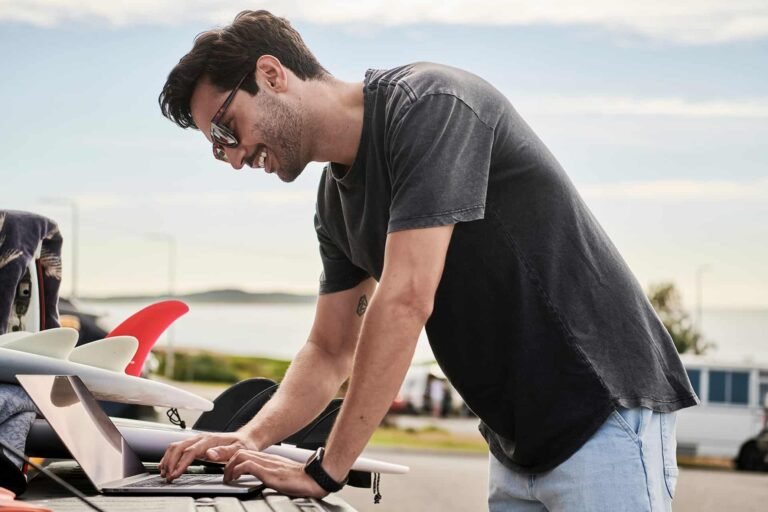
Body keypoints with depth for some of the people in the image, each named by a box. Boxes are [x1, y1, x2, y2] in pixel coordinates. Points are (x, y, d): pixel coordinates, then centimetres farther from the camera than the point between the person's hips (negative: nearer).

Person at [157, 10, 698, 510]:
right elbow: (330, 352, 15)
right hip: (517, 445, 9)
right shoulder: (337, 200, 9)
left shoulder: (429, 103, -18)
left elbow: (405, 300, -25)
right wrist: (250, 437, -5)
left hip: (603, 414, -8)